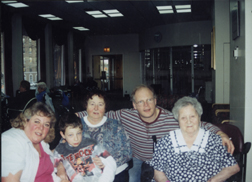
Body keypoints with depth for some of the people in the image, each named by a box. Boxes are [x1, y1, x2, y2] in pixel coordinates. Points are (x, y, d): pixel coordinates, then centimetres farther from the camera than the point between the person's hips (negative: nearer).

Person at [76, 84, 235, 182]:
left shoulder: (172, 119, -31)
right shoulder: (126, 116, -25)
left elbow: (201, 125, -24)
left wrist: (221, 134, -39)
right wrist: (75, 115, -17)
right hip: (136, 157, 2)